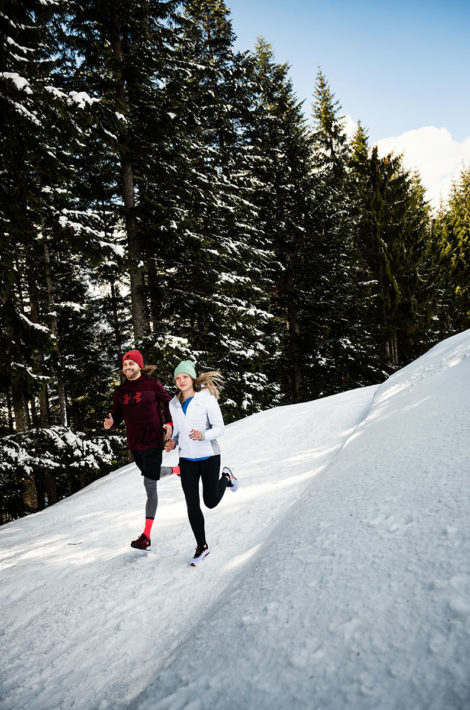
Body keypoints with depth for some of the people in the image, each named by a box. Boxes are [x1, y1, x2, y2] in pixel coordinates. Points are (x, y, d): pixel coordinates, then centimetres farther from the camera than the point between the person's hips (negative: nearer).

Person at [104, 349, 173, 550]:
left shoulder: (152, 385, -5)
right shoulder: (120, 391, 5)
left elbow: (168, 402, 5)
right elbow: (117, 414, 7)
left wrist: (169, 423, -10)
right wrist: (111, 423, -16)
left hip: (153, 441, -5)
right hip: (134, 443, 6)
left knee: (150, 485, -7)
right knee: (149, 475, 24)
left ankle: (146, 535, -4)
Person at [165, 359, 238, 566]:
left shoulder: (207, 398, -11)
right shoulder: (174, 404, 5)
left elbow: (219, 427, -11)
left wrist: (203, 435, -30)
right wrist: (172, 442, -5)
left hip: (208, 455, -4)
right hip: (187, 458, 4)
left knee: (211, 502, 4)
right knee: (192, 505, 1)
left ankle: (225, 478, 36)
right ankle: (201, 547, 17)